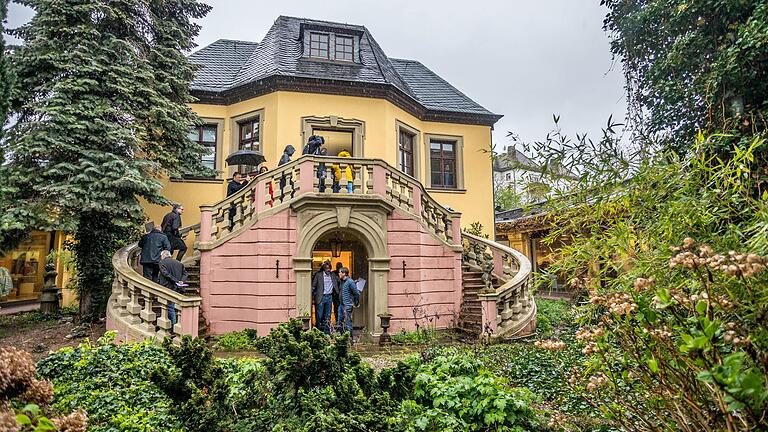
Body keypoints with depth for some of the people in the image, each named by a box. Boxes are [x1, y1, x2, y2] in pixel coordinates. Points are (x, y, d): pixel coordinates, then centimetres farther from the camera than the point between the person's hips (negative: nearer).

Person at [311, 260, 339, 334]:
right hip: (321, 297, -4)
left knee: (328, 316, 8)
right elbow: (313, 286, -1)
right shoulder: (318, 275, -2)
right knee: (319, 315, -1)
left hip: (329, 297, 4)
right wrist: (313, 298, -6)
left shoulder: (332, 275, 9)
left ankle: (327, 331, 14)